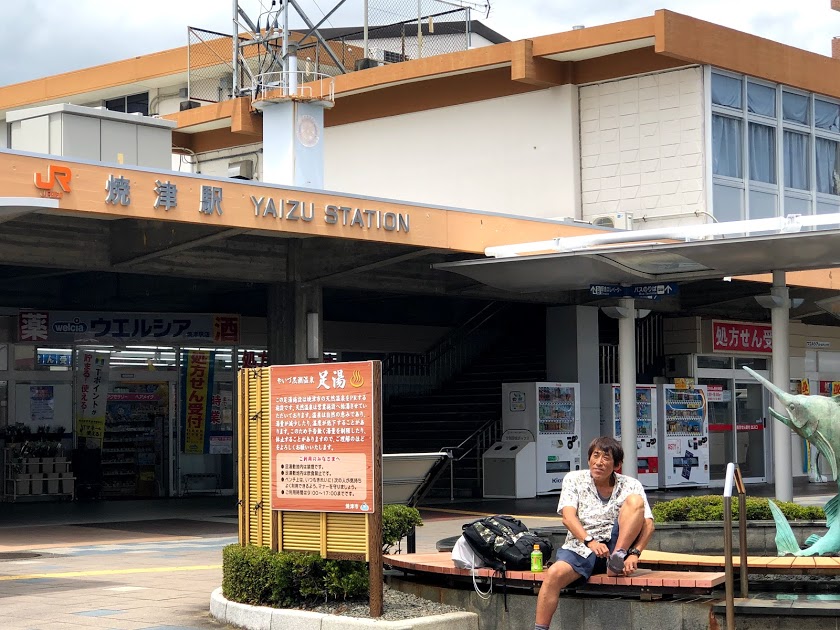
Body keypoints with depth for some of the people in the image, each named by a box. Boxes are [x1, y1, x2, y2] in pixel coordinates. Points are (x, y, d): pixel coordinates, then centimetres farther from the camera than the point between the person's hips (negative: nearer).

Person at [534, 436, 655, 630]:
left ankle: (616, 562, -25)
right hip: (580, 547, 0)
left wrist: (635, 553, -23)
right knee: (555, 573, -32)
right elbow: (568, 517, -10)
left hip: (616, 546, 0)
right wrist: (590, 541, -29)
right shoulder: (574, 479, 5)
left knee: (635, 501, -20)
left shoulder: (630, 485, 5)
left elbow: (648, 524, -4)